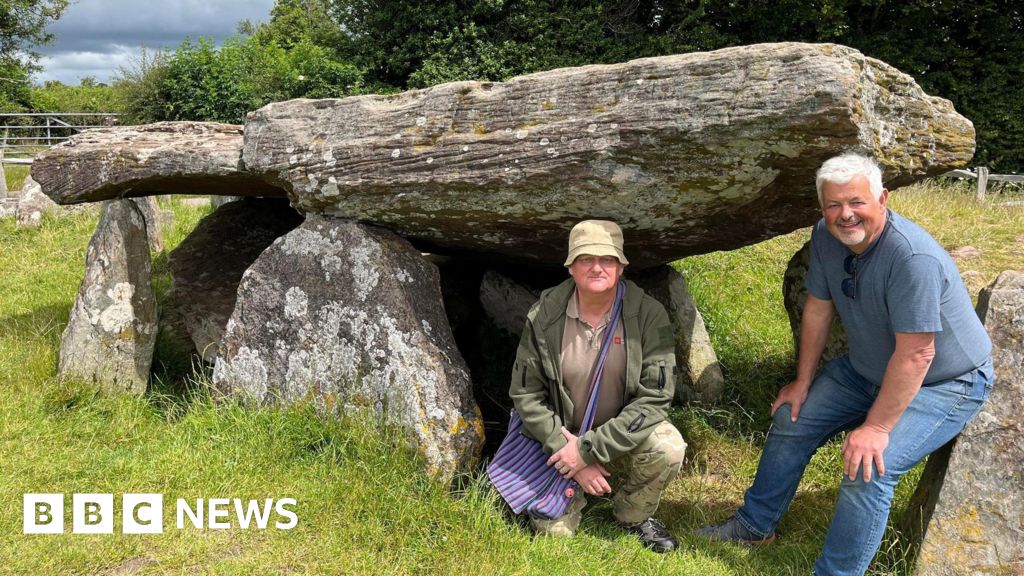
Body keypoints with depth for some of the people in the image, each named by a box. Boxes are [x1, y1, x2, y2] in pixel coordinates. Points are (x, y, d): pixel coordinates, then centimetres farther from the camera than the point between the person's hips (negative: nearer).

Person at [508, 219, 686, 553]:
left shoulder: (648, 315, -19)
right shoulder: (544, 317, -15)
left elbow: (654, 397, -21)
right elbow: (525, 393, -8)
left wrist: (589, 449, -25)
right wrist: (566, 447, -18)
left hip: (625, 433, 0)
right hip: (563, 438, 1)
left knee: (668, 448, -30)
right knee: (553, 531, -10)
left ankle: (635, 515, 2)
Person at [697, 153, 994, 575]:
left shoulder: (914, 258, -34)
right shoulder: (826, 237, -11)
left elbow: (915, 355, -32)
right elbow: (818, 310, 0)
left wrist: (876, 427, -28)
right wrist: (803, 382, 4)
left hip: (943, 383, -7)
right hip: (866, 369, 8)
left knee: (867, 469, -25)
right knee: (791, 420, 7)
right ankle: (754, 525, 26)